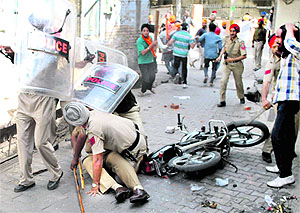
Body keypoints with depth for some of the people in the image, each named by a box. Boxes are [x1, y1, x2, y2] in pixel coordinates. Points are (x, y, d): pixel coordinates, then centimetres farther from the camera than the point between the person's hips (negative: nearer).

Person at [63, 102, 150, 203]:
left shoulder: (93, 131, -28)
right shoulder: (92, 113, -1)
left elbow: (97, 160, -28)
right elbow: (81, 137, 14)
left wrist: (95, 185, -21)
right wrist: (75, 158, 24)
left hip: (135, 148, -9)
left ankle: (138, 189, -39)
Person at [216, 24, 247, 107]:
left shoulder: (240, 42, -15)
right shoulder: (227, 39, -2)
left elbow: (244, 56, -15)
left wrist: (233, 59, -20)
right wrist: (220, 56, 6)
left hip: (237, 64, -3)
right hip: (227, 64, 3)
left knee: (238, 82, 13)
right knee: (223, 81, -12)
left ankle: (241, 98, 39)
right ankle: (222, 101, -6)